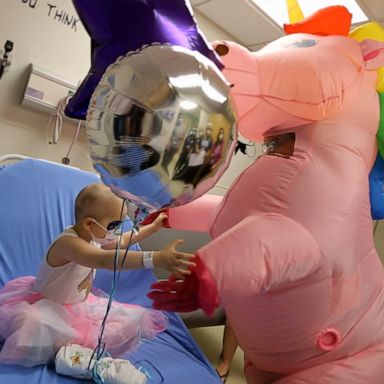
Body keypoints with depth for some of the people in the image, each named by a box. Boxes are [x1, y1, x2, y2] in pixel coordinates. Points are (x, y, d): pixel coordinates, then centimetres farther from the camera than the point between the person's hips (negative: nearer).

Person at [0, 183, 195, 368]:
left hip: (78, 305, 8)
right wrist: (156, 258, -65)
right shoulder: (68, 243, -36)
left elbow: (122, 241, 16)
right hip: (46, 306, -8)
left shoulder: (92, 237, -6)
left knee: (129, 321, -3)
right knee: (33, 324, -42)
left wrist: (152, 227, 16)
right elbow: (106, 260, -55)